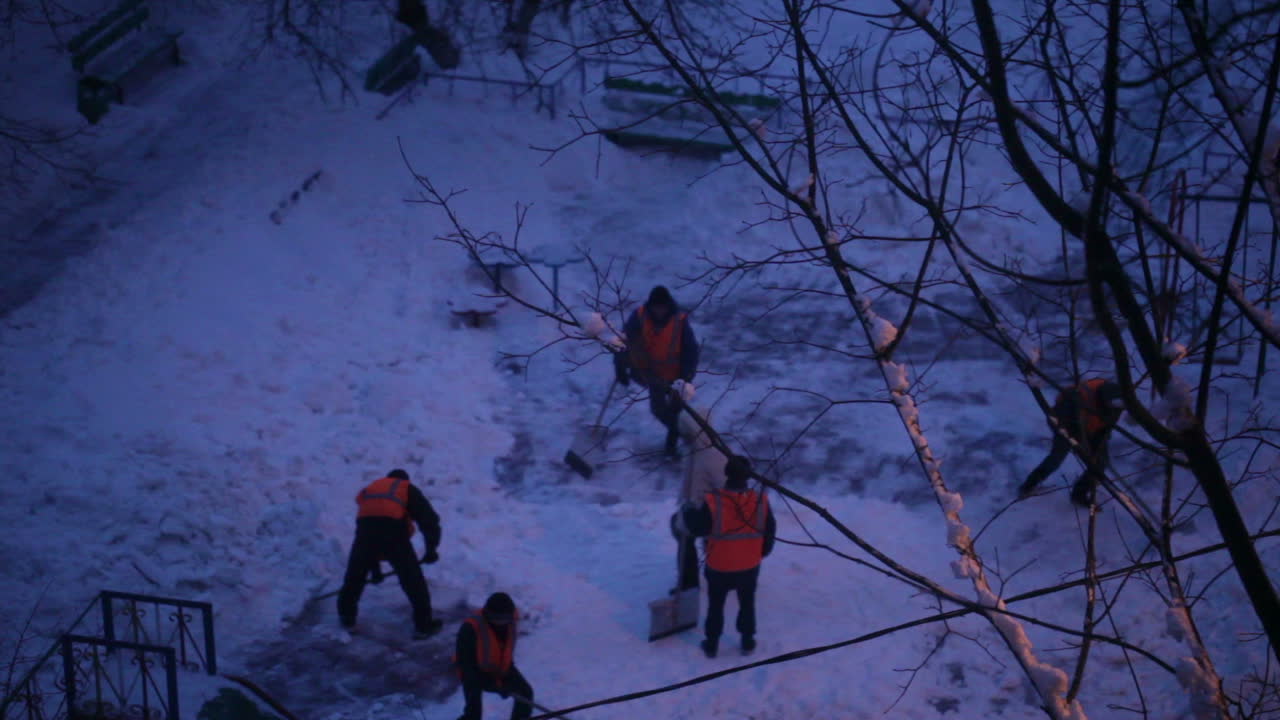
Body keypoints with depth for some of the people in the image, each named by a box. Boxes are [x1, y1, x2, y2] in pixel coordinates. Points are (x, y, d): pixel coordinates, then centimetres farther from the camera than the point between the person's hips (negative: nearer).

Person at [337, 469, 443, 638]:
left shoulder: (371, 488, 38)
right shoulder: (408, 490, 27)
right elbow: (429, 519, 12)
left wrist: (374, 567, 43)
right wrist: (431, 549, 20)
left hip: (365, 527, 3)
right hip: (393, 530, -3)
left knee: (355, 574, 24)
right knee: (413, 579, 8)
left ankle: (346, 616, 35)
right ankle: (424, 625, 11)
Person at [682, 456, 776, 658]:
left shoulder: (713, 502, -25)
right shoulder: (760, 501, -15)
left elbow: (697, 528, -12)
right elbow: (769, 532, -2)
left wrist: (689, 513, 9)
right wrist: (762, 552, 18)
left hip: (719, 567, -2)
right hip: (750, 566, 2)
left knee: (716, 605, 19)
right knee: (747, 603, 24)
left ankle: (712, 644, 29)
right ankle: (747, 641, 34)